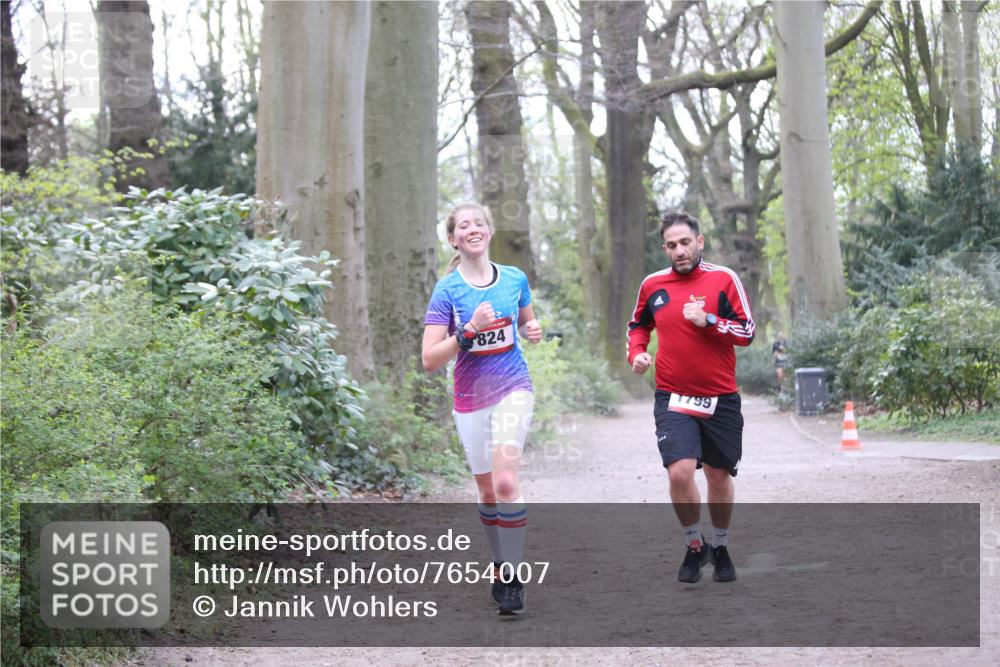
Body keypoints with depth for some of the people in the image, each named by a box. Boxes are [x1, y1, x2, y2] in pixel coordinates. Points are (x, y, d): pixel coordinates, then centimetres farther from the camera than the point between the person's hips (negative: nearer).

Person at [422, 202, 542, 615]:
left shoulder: (515, 279, 2)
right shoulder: (447, 290, -6)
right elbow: (430, 360, -11)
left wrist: (532, 331, -1)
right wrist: (469, 330, -23)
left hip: (513, 389, 0)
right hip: (470, 399, 1)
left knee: (505, 482, -19)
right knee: (487, 492, 10)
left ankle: (512, 578, -13)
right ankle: (501, 568, 29)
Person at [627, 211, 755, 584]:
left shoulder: (723, 279, -4)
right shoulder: (653, 285, 3)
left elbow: (747, 332, -6)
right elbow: (638, 324, 21)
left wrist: (707, 321, -19)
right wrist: (636, 352, 2)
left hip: (721, 398, 0)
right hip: (673, 399, 0)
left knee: (719, 475, 11)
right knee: (680, 471, -16)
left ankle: (720, 547, 33)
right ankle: (694, 547, 6)